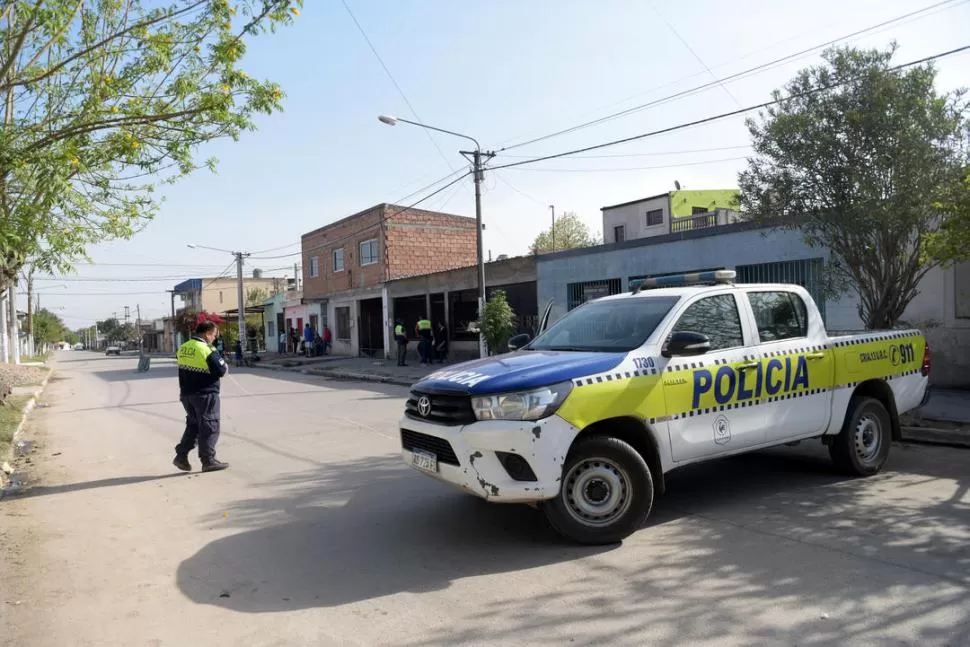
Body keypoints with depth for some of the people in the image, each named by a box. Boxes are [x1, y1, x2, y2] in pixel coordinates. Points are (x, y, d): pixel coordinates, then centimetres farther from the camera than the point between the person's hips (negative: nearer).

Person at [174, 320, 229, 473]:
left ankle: (181, 456, 19)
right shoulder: (207, 350, -18)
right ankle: (208, 461, 7)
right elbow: (221, 371, -18)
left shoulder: (182, 348, 6)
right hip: (205, 394, -7)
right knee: (210, 427, 3)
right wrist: (225, 366, 3)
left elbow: (184, 367, 11)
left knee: (193, 425, 20)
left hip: (186, 394, 7)